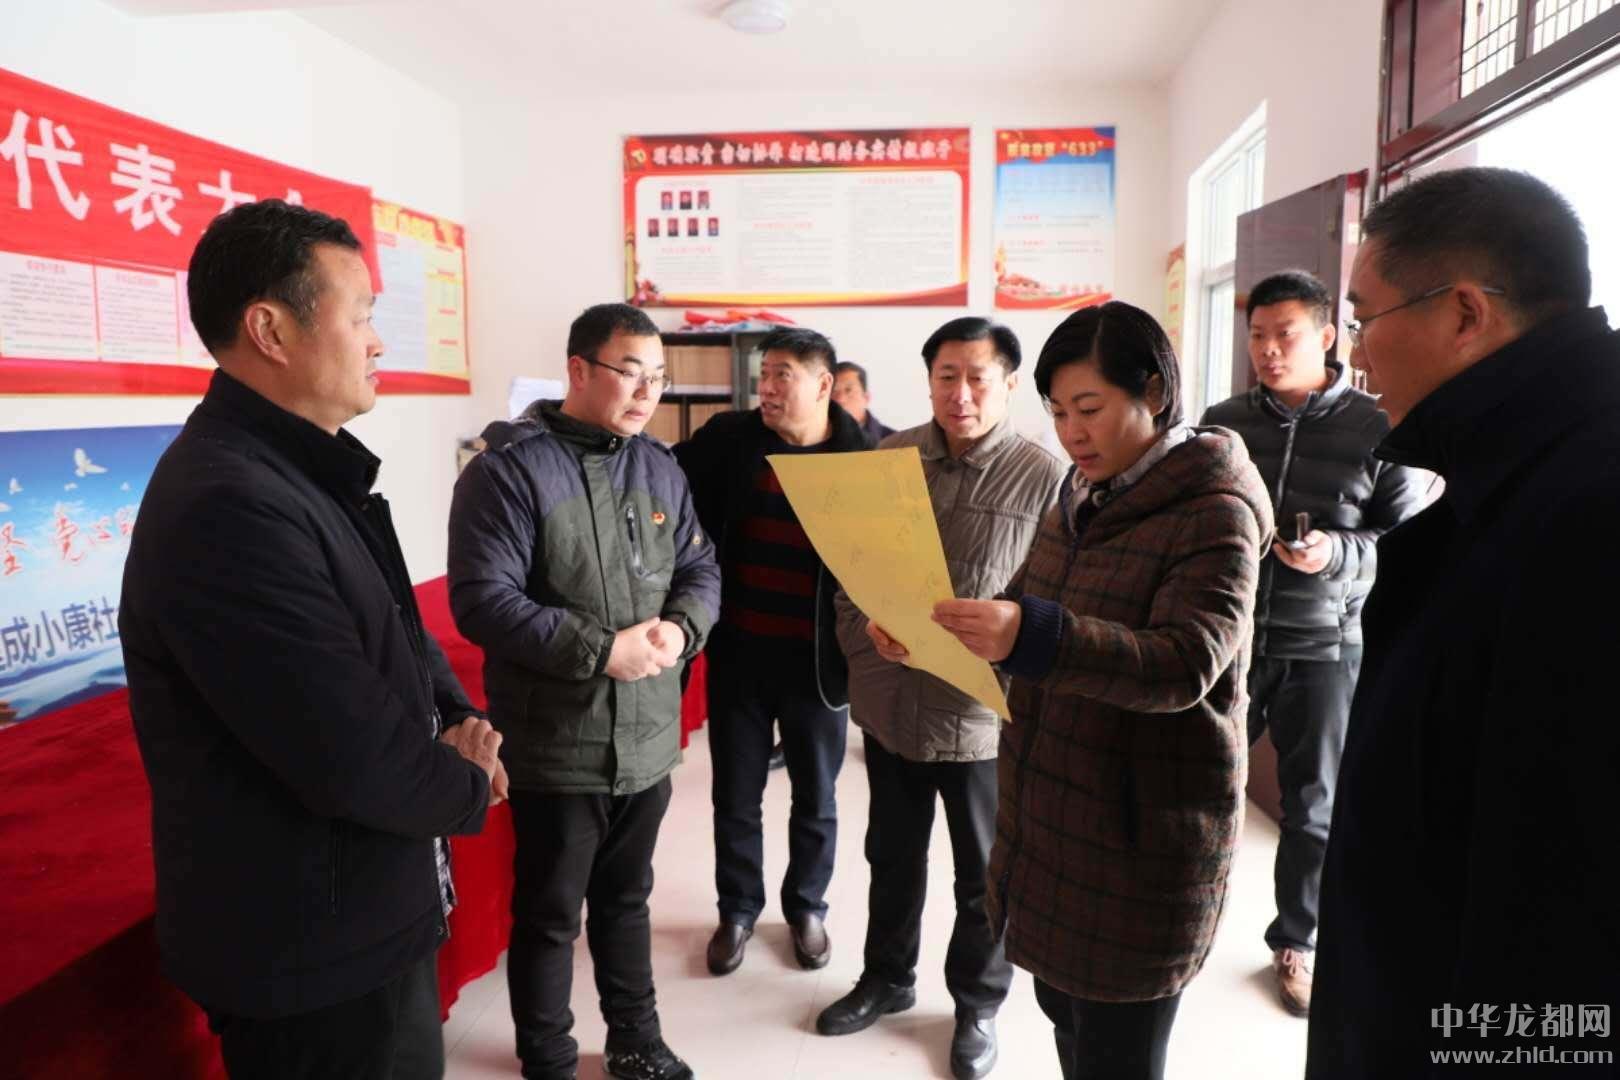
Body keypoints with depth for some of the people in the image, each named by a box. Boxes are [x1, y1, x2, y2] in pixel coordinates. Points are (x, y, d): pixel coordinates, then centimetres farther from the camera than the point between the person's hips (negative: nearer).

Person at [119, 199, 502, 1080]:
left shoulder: (310, 474, 6)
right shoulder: (228, 506, -29)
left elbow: (400, 634, 13)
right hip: (311, 956, -9)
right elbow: (360, 762, -32)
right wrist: (469, 782, -11)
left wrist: (456, 720, -6)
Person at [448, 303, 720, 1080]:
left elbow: (702, 570, 8)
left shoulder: (661, 468, 6)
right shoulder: (508, 468, -13)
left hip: (648, 740, 6)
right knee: (549, 916, 12)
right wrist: (601, 650, -23)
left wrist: (680, 628, -14)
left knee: (627, 899, 23)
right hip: (556, 746, -5)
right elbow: (482, 600, -20)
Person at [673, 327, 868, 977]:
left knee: (816, 798, 17)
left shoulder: (862, 455, -7)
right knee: (735, 795, 15)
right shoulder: (729, 439, -3)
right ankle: (737, 910, 38)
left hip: (817, 658, -1)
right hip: (739, 652, 2)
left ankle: (806, 907, 41)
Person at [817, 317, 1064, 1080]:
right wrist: (866, 634, -10)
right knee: (891, 854, 22)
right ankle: (887, 977, 45)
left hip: (984, 710, -3)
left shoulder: (1045, 478, -11)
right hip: (889, 703, 4)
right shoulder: (887, 458, 1)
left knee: (984, 874, 16)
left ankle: (977, 1004, 39)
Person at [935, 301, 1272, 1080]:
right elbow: (1020, 609, 14)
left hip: (1140, 836, -7)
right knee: (1066, 1017, 20)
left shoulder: (1213, 515, -15)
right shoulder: (1082, 499, 8)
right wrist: (934, 627, -5)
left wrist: (1031, 635, -42)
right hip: (1050, 820, 7)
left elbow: (1186, 664, -28)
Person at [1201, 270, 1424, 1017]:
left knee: (1314, 810, 13)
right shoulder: (1223, 423, 3)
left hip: (1323, 651, -2)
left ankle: (1295, 942, 34)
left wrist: (1339, 554, -20)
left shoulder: (1377, 431, -6)